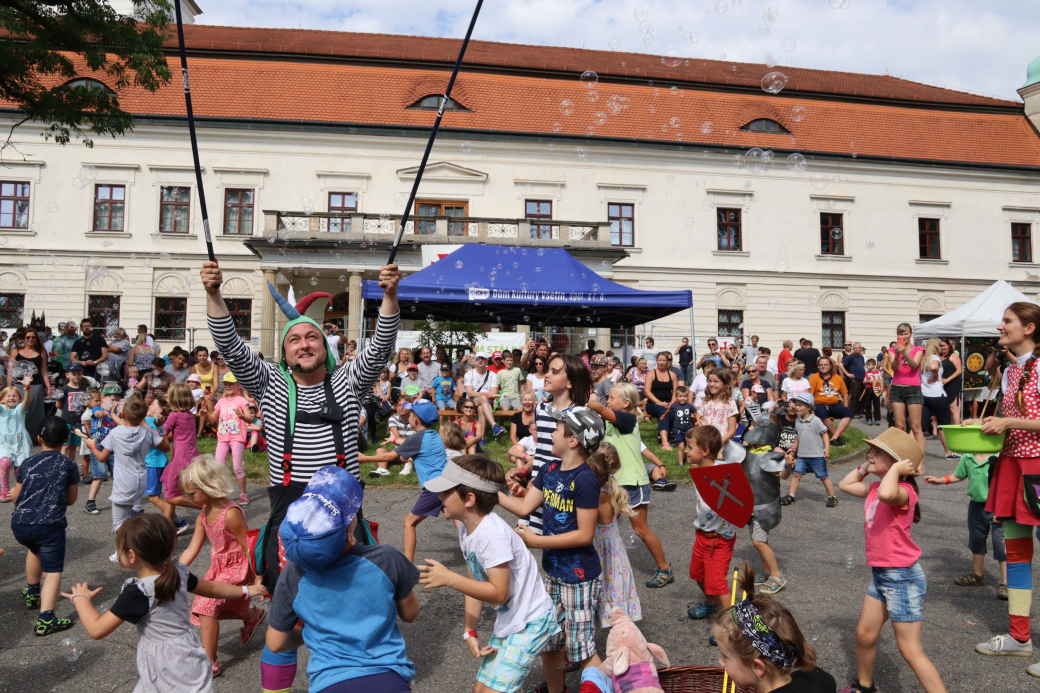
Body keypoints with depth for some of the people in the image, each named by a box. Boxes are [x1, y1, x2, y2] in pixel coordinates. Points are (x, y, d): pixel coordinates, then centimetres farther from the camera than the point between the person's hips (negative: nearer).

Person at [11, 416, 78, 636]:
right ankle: (46, 619, -13)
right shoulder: (69, 465, 2)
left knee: (35, 548, 35)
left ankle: (31, 593, 49)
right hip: (49, 525, -4)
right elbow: (71, 500, 8)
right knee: (53, 571, 2)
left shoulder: (28, 463, 9)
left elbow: (16, 497, 17)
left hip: (19, 525, 4)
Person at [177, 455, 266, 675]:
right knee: (208, 609, 16)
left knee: (206, 607, -16)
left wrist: (258, 580, -19)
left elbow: (248, 547, -22)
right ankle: (253, 615, 39)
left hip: (237, 568, -9)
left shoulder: (230, 514, -24)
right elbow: (192, 550, 5)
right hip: (218, 567, 9)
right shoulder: (204, 515, 2)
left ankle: (209, 663, -4)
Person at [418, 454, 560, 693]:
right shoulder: (465, 528, -1)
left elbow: (498, 593, -27)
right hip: (506, 621, 9)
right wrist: (470, 631, -1)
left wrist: (448, 578, -29)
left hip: (530, 622, -9)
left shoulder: (492, 534, -28)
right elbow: (475, 583, 4)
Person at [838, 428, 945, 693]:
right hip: (880, 575, 9)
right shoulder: (876, 487, 6)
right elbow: (845, 484, 21)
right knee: (864, 635, 19)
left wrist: (894, 469, -29)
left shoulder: (903, 490, -21)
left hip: (903, 577, -9)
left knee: (910, 650, -2)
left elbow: (887, 494, -46)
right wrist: (866, 467, 10)